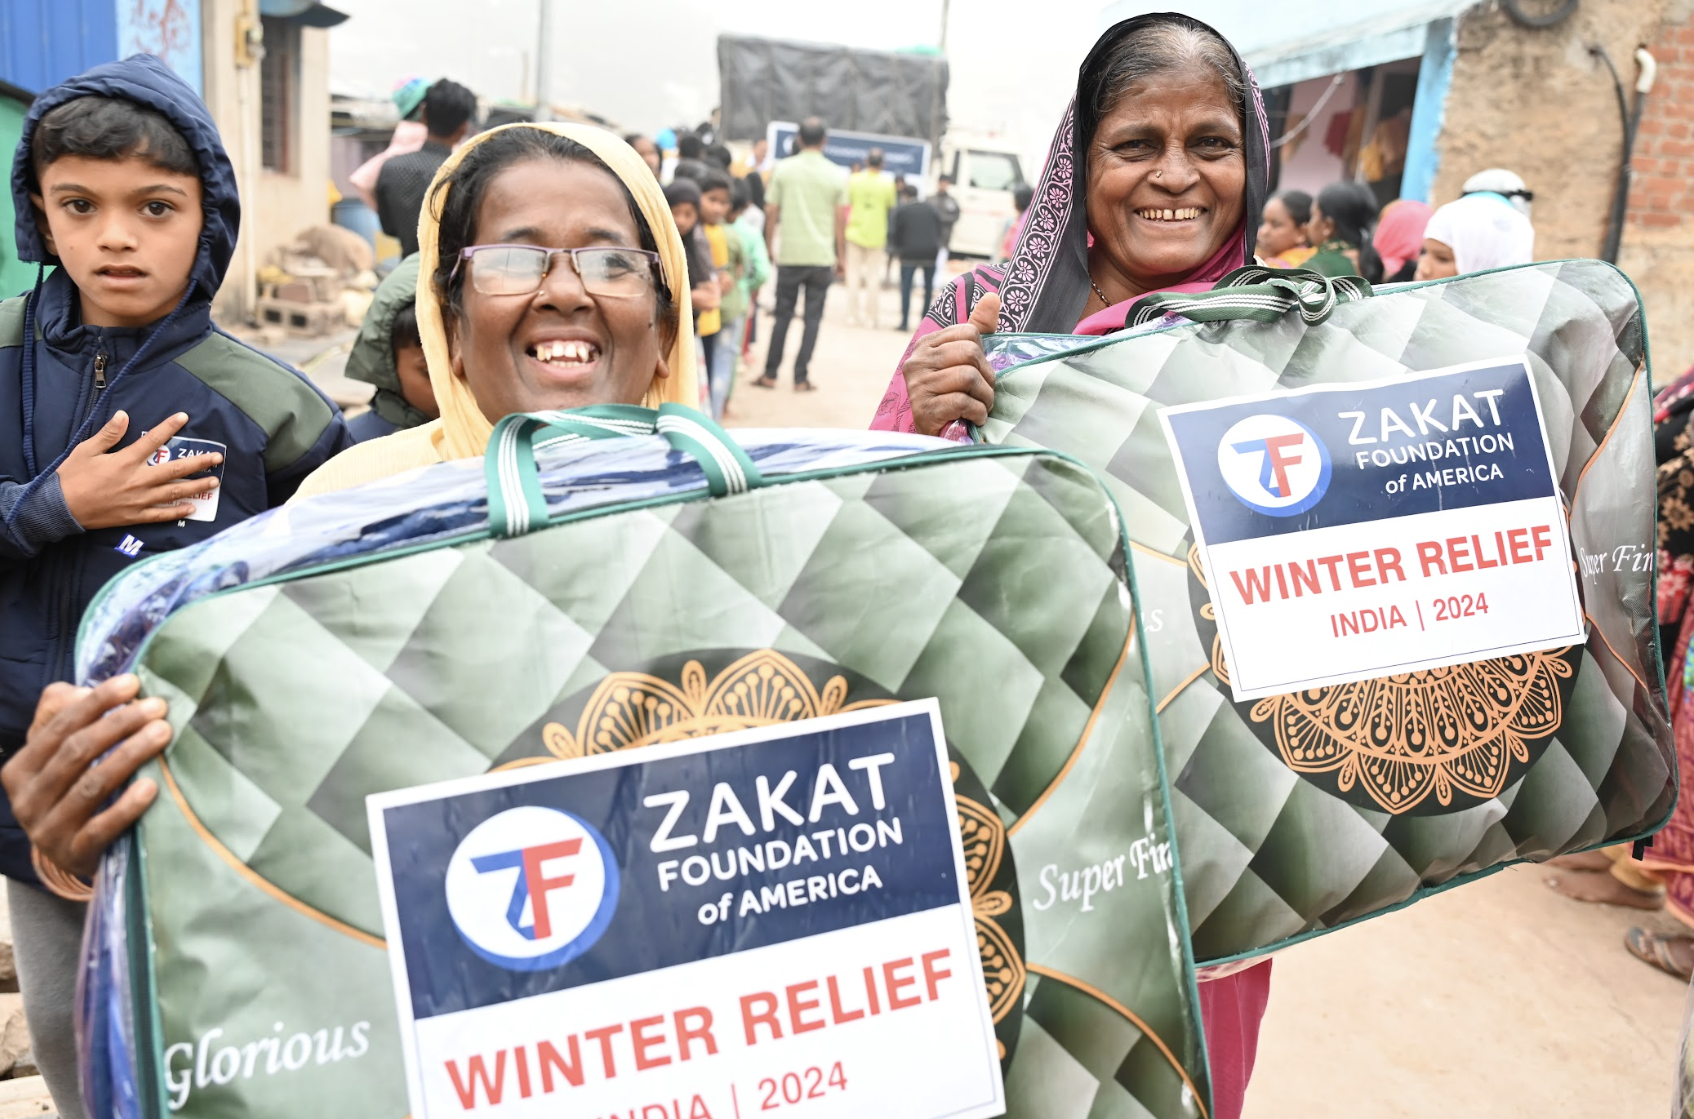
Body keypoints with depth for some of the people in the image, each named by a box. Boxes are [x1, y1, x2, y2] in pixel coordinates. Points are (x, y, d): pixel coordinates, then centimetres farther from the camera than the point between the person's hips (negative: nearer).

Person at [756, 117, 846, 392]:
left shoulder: (783, 169, 0)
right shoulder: (836, 175, 2)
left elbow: (771, 213, 0)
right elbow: (840, 220, 2)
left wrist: (769, 247, 11)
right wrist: (840, 257, 10)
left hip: (789, 255, 0)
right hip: (822, 257, 0)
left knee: (783, 315, 10)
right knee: (813, 318, 5)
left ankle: (770, 374, 12)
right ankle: (801, 378, 4)